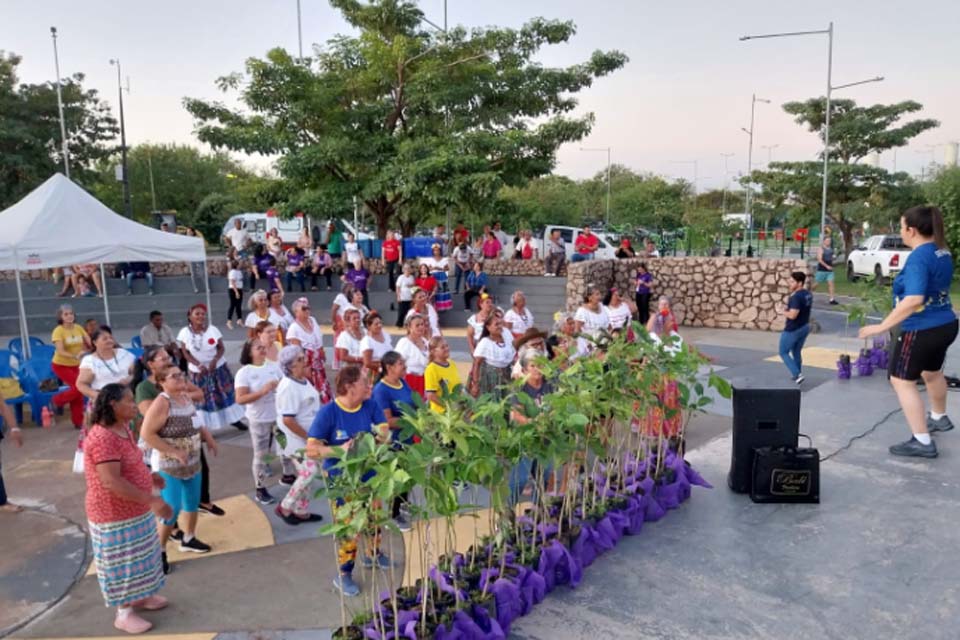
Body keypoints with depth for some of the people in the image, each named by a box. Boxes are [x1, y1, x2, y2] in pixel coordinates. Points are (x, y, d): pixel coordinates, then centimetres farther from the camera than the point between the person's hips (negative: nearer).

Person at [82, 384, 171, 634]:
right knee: (122, 563, 6)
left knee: (136, 557, 23)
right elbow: (112, 482, -33)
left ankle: (139, 596, 41)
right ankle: (124, 613, 21)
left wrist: (149, 476, 18)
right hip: (115, 515, -9)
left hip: (134, 510, 9)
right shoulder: (102, 438, -29)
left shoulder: (122, 428, 2)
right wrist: (152, 500, -33)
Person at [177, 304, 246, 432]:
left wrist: (215, 360, -21)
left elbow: (221, 348, -4)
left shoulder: (212, 329, -8)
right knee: (202, 398, 6)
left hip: (217, 367, 1)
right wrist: (199, 365, -19)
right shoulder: (185, 332, -9)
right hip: (197, 371, -1)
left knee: (226, 393, 7)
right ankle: (203, 425, 12)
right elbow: (185, 352, -6)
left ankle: (234, 419, 21)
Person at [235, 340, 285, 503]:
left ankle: (287, 476, 37)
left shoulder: (274, 366, 1)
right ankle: (259, 489, 19)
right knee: (260, 454, 6)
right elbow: (240, 399, -19)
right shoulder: (244, 372, -12)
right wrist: (263, 391, -28)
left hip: (279, 416, 4)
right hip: (259, 420, -4)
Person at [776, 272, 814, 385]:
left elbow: (792, 315, -29)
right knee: (796, 352, 21)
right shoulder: (808, 294, 5)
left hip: (793, 330, -9)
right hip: (804, 327, 9)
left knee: (783, 352, 6)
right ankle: (797, 374, 28)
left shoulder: (796, 297, -25)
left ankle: (797, 375, -3)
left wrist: (781, 310, -14)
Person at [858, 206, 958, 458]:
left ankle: (922, 442, 3)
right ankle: (939, 418, 52)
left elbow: (914, 300, -33)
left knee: (902, 381, 1)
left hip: (921, 330, -9)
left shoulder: (919, 257, -24)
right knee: (932, 372, 30)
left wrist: (882, 326, -29)